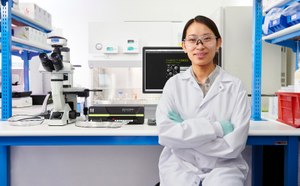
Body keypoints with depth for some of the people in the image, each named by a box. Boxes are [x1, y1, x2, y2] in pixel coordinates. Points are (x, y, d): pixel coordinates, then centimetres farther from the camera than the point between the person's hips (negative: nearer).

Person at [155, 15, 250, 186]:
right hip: (180, 167, 1)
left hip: (222, 167, 0)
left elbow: (234, 145, -10)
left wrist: (183, 130, -10)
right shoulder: (174, 84, 1)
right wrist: (217, 128, -16)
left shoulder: (235, 86, -3)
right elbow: (165, 134, -11)